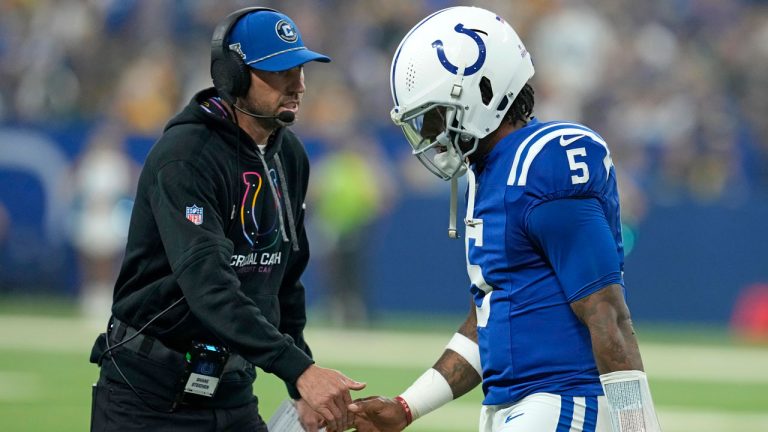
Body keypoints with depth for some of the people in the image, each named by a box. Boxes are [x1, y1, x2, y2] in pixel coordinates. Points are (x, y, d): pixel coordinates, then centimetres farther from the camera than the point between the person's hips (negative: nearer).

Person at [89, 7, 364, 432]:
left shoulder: (289, 155, 8)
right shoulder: (185, 156, -19)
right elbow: (209, 287, -31)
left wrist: (304, 389, 14)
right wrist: (300, 371, -40)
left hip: (232, 390, 7)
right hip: (151, 393, -7)